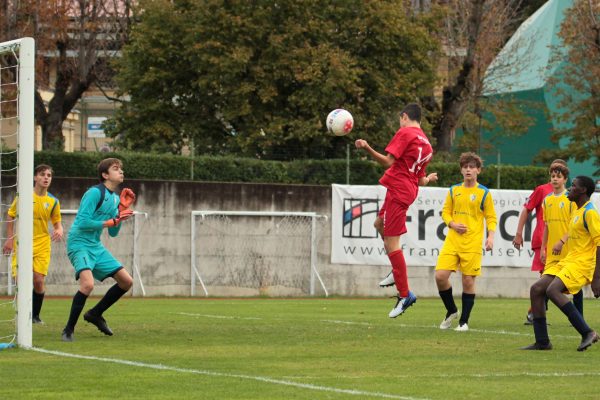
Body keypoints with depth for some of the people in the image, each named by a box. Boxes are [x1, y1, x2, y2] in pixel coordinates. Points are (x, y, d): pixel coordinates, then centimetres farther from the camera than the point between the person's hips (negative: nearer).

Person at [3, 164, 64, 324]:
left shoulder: (53, 201, 2)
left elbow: (57, 222, 11)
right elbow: (11, 217, 6)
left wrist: (59, 231, -13)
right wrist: (10, 239, 0)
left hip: (42, 245, 1)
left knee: (39, 281, -7)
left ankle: (36, 315, 11)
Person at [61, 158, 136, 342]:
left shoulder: (115, 198, 13)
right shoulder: (95, 193, -13)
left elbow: (113, 233, 15)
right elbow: (83, 222, -20)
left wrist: (122, 210, 5)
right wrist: (112, 221, -16)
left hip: (96, 247, 9)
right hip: (79, 243, -9)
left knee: (126, 281, 6)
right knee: (88, 283, -30)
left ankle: (95, 314, 23)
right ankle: (68, 329, -16)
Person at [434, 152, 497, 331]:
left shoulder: (484, 193, 2)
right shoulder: (453, 190, 11)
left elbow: (491, 218, 4)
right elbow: (445, 212, 15)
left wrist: (490, 236, -11)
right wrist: (452, 224, -5)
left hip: (472, 243, -3)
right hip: (452, 241, 3)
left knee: (468, 281, -2)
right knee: (440, 276, -9)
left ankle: (464, 321, 10)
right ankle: (451, 311, 14)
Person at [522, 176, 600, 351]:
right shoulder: (577, 211, 17)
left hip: (582, 263, -10)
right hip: (568, 261, 10)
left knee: (553, 290, -28)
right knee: (536, 289, 1)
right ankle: (542, 342, 3)